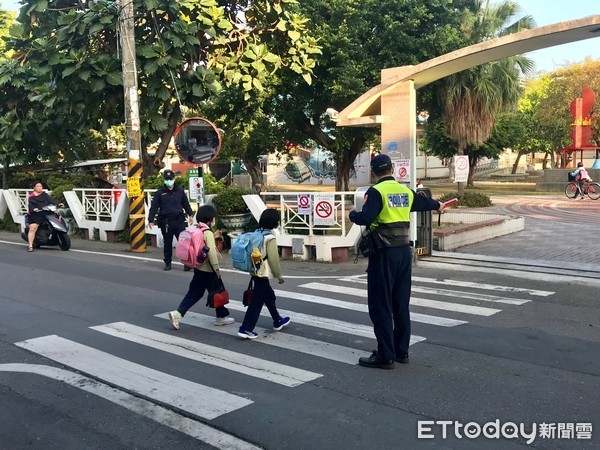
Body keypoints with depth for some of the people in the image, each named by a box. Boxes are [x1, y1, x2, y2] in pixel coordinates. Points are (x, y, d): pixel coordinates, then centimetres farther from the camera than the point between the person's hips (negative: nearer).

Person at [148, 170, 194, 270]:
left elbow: (186, 204, 17)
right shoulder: (160, 192, 2)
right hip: (165, 222, 0)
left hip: (179, 220, 0)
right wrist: (151, 220, -5)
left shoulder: (180, 191, 8)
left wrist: (190, 214, 10)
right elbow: (154, 207, 2)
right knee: (168, 243, 10)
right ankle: (167, 262, 22)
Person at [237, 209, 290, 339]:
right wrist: (279, 275, -5)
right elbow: (273, 259, -15)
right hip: (262, 273, -9)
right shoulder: (270, 238, -16)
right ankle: (245, 329, -5)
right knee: (257, 301, -4)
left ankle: (278, 321, 36)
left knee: (269, 296, 22)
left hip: (255, 271, 9)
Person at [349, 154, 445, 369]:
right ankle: (401, 351, 25)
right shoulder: (405, 191, 11)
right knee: (401, 305, 16)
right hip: (404, 251, 7)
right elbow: (423, 202, 30)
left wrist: (352, 214, -1)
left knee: (380, 306, 0)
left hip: (384, 254, -7)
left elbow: (366, 218, -23)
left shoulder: (376, 191, -10)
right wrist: (437, 205, 52)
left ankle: (385, 355, 2)